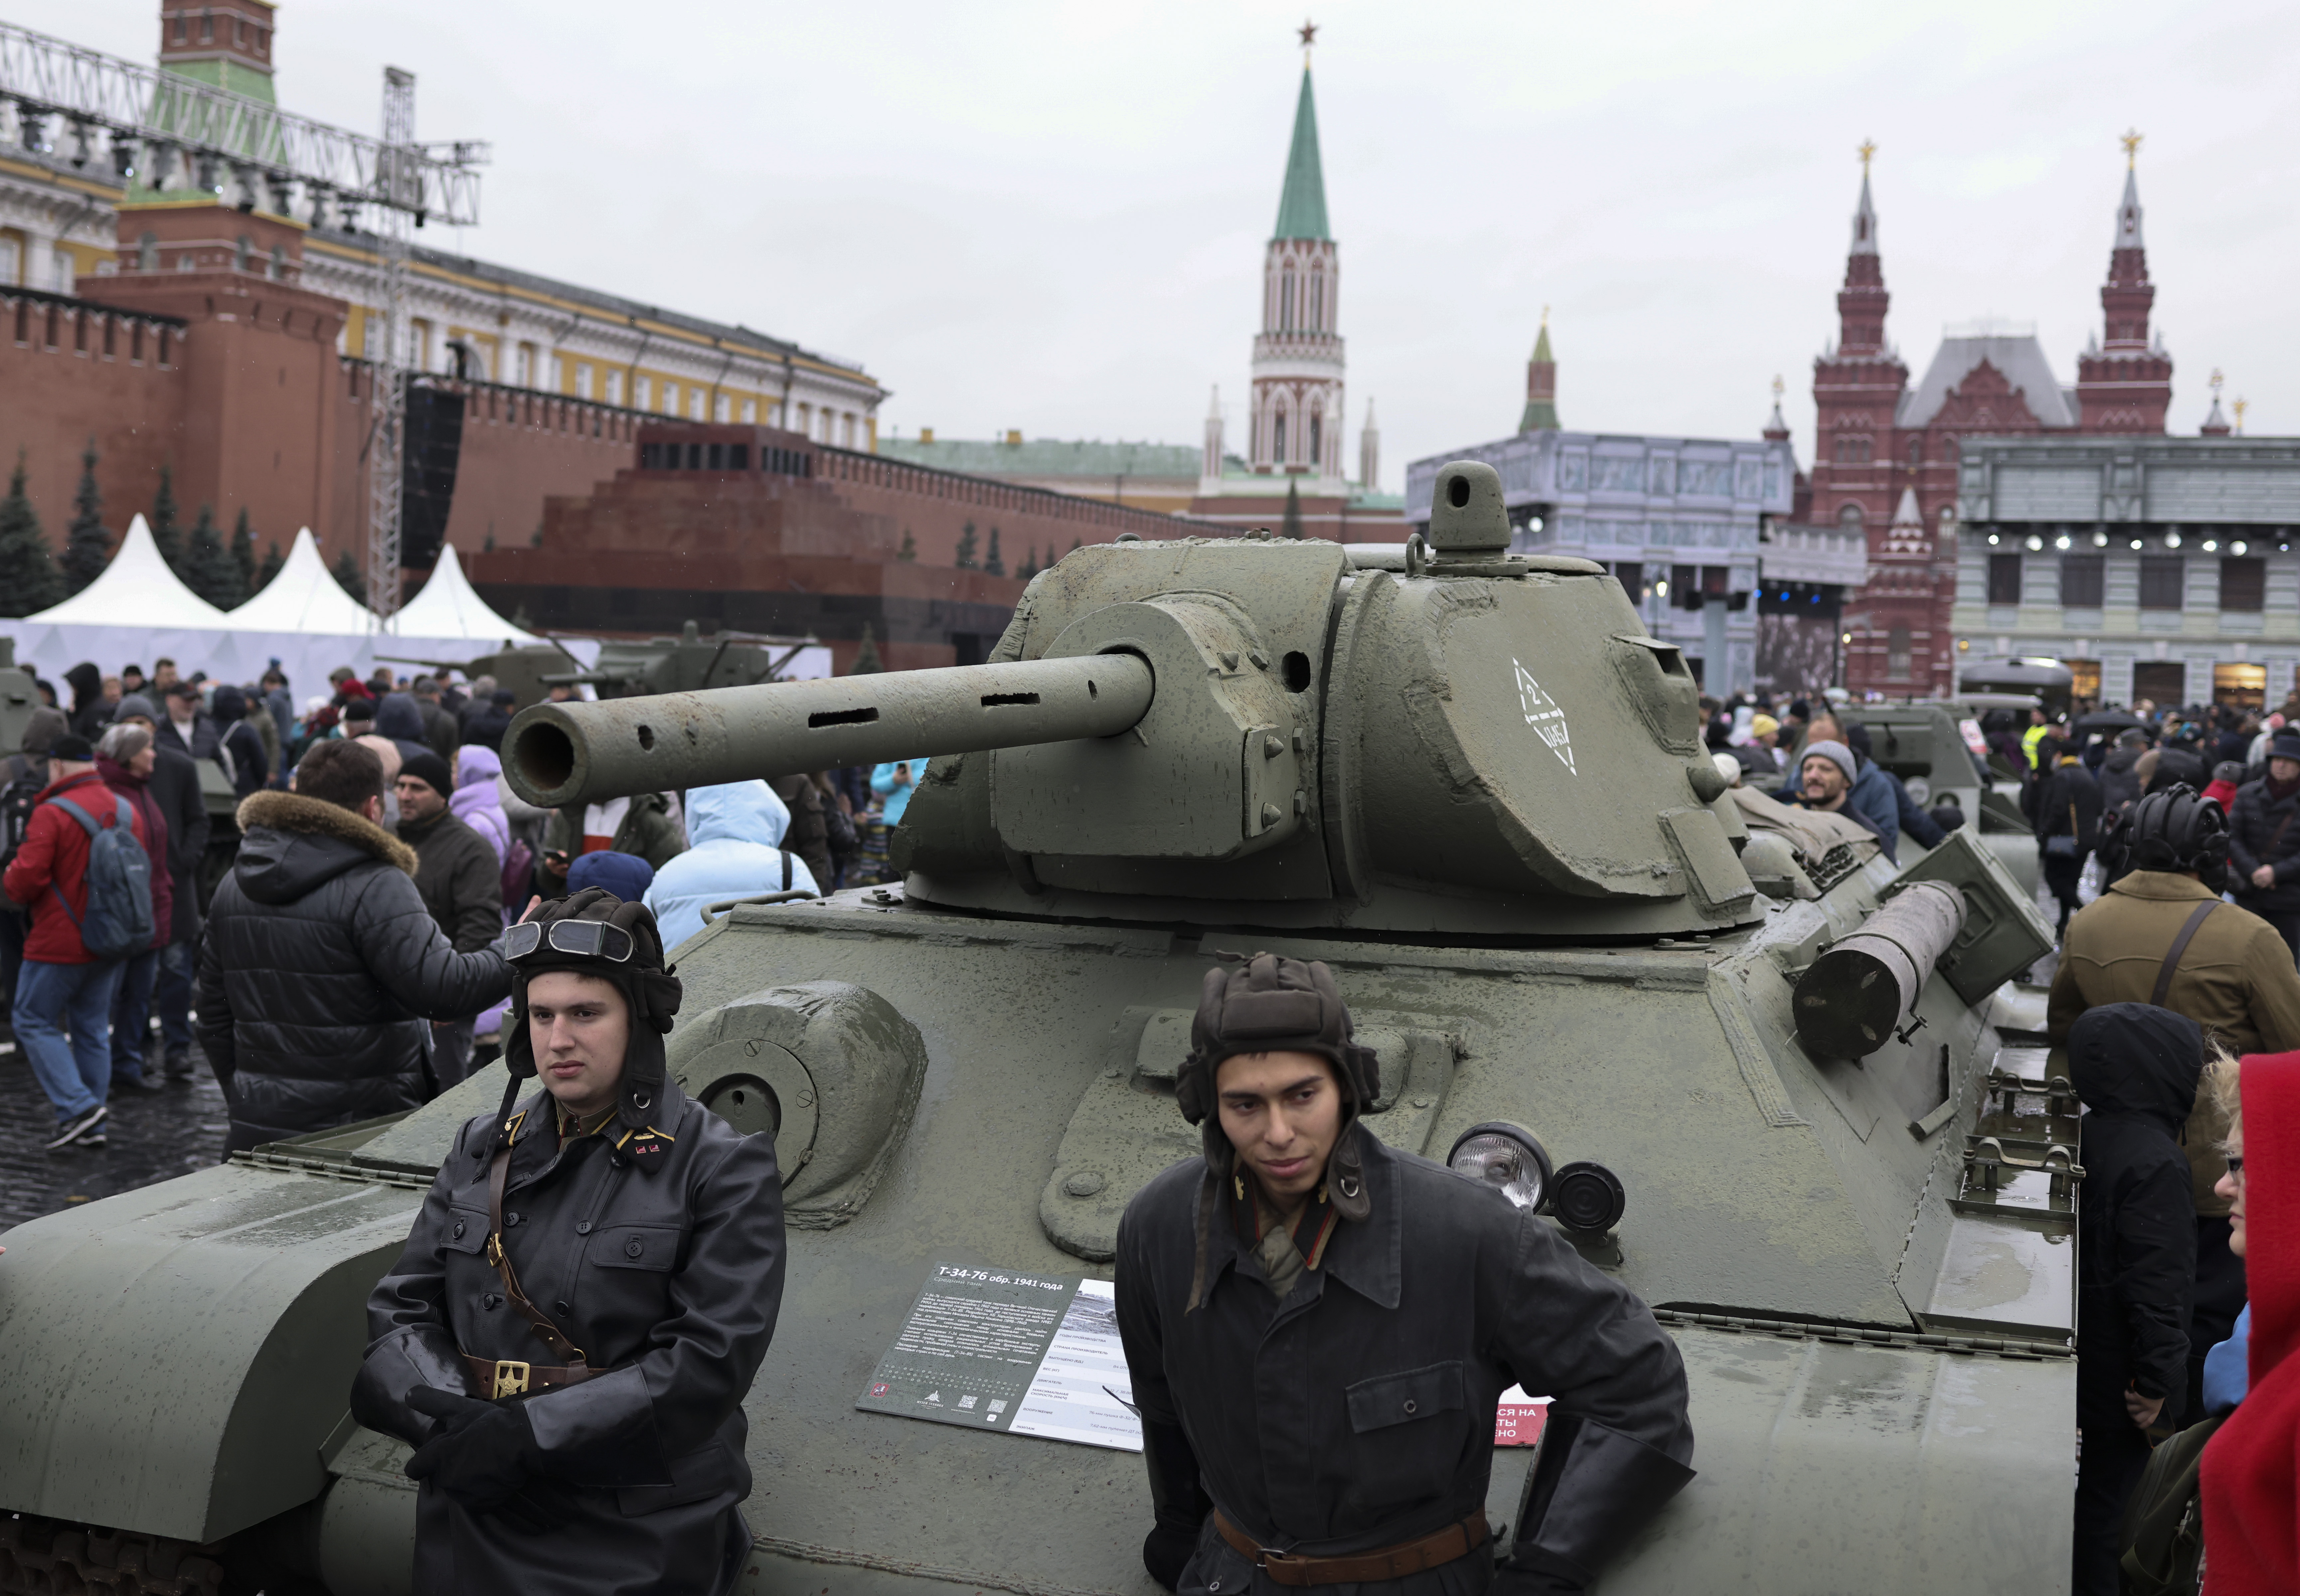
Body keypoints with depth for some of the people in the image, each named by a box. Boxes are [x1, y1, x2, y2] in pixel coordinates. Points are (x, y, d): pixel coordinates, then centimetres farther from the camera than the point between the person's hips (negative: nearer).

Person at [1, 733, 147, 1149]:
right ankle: (92, 1126, 15)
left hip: (60, 943, -7)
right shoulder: (126, 811, 6)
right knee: (93, 1028, 13)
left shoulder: (53, 813, -16)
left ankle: (77, 1106, -7)